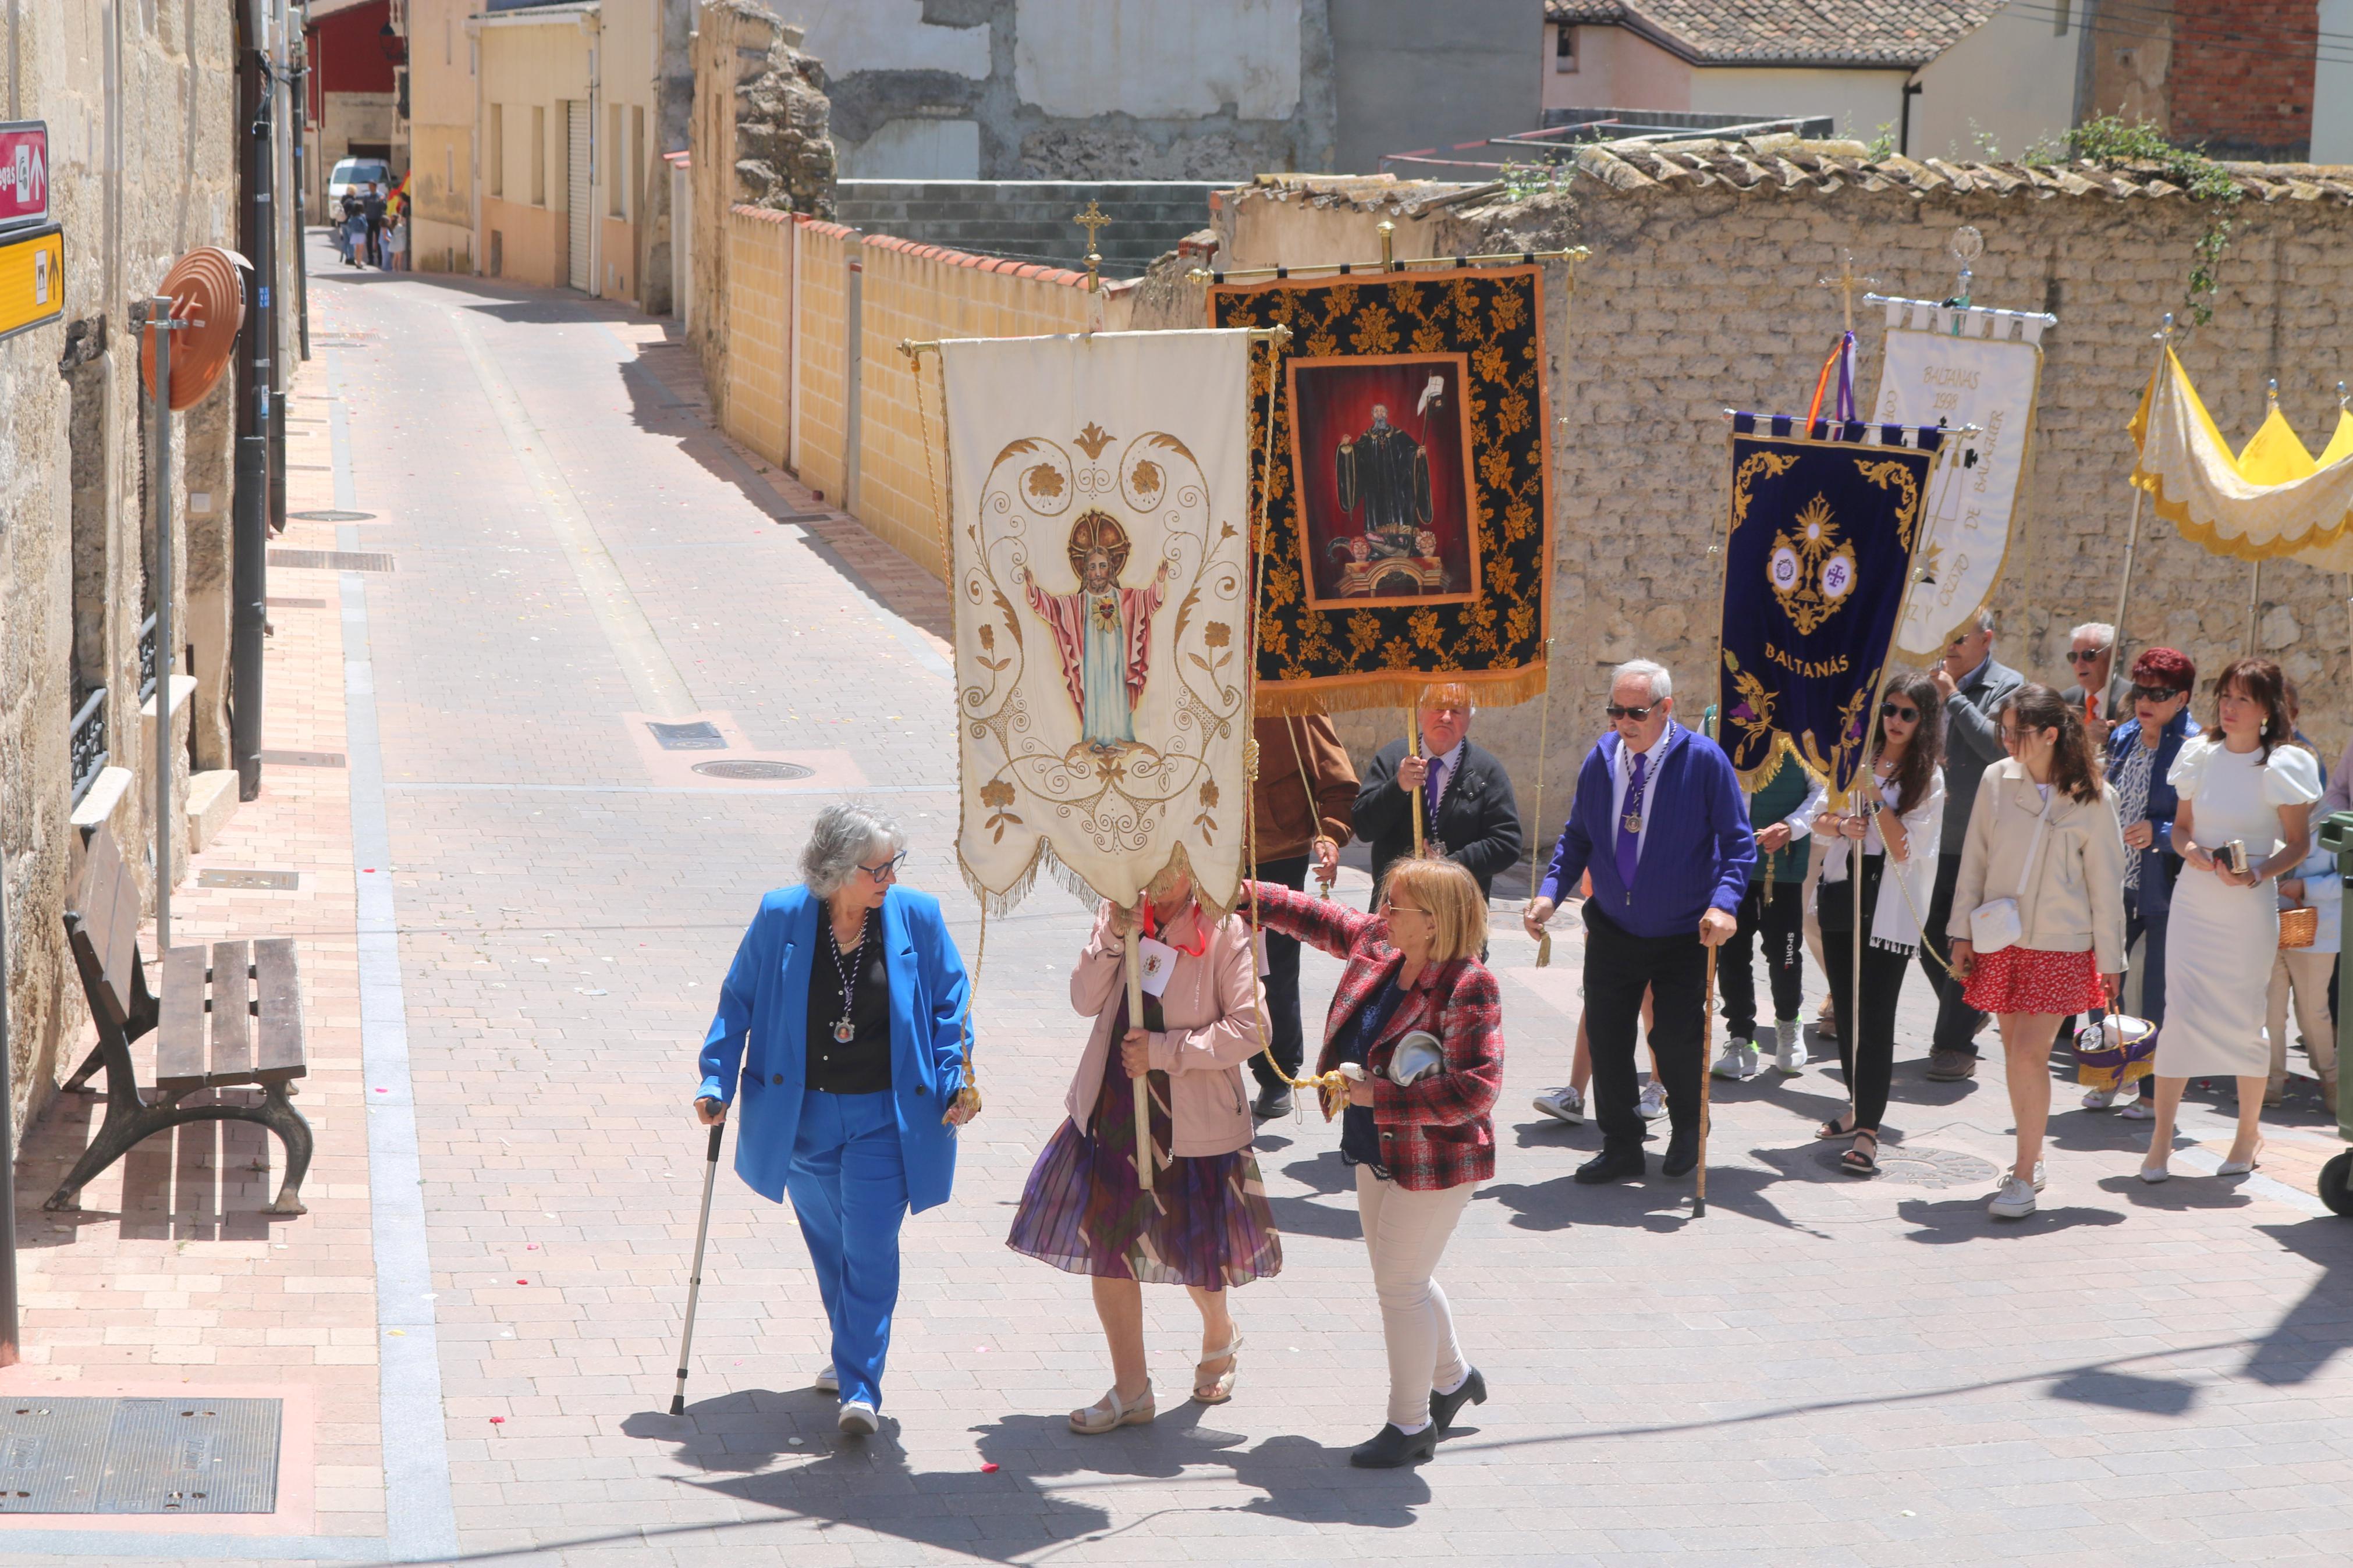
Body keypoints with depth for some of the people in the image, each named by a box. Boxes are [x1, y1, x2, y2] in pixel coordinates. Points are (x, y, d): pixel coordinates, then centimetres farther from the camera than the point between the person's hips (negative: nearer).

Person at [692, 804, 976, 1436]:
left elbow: (949, 1003, 4)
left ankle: (860, 1388, -6)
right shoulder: (781, 919, -7)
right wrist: (717, 1081, -4)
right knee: (828, 1242, 16)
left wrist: (955, 1081, -4)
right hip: (803, 1115, 2)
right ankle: (852, 1355, 38)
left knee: (869, 1247, -10)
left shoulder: (917, 917, -7)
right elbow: (738, 1001, 3)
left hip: (885, 1116, -2)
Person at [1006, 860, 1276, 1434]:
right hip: (1111, 1106, 4)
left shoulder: (1227, 930, -12)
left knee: (1192, 1247, 9)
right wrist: (1111, 937, -15)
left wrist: (1165, 1051, -17)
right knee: (1106, 1242, 4)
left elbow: (1249, 1029, -15)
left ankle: (1219, 1334, 43)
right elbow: (1086, 1000, -2)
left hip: (1193, 1118, -4)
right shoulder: (1120, 916, 2)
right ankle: (1130, 1390, 16)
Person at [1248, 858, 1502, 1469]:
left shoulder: (1468, 987, -24)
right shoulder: (1374, 943, -1)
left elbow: (1476, 1089, -28)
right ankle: (1452, 1377, 43)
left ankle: (1410, 1424, 14)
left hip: (1433, 1162, -8)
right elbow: (1309, 916, 15)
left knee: (1399, 1285, -1)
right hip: (1378, 1154, 9)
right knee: (1401, 1281, 20)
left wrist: (1377, 1095, -25)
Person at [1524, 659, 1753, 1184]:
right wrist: (1550, 891, -8)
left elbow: (1738, 841, -12)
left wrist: (1724, 902, -28)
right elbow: (1578, 837, 8)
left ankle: (1687, 1131, 30)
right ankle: (1621, 1147, 20)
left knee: (1676, 1041, 1)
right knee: (1606, 1038, 4)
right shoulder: (1600, 758, -1)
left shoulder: (1704, 760, -14)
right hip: (1612, 930, 4)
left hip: (1683, 936, -4)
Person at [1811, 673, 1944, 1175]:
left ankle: (1867, 1132, -11)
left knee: (1876, 1018, -10)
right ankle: (1859, 1105, 29)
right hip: (1842, 894, 5)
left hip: (1889, 908, -5)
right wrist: (1840, 825, -11)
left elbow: (1904, 848, -11)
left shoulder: (1928, 778, -3)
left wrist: (1875, 795, -18)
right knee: (1847, 1010, 13)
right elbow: (1820, 822, 11)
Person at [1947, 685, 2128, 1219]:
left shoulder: (2092, 798, -7)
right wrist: (1962, 933, 7)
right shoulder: (1996, 780, 0)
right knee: (2014, 1050, 9)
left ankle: (2025, 1178, -5)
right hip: (1999, 939, 4)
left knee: (2030, 1053, -11)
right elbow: (1974, 860, 8)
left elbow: (2105, 884, -1)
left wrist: (2110, 961, 1)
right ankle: (2031, 1157, 24)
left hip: (2059, 944, -4)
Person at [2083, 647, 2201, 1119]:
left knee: (2158, 995, 1)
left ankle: (2155, 1091, 13)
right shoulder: (2123, 738, 10)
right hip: (2117, 884, 7)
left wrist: (2161, 834, -24)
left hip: (2164, 886, -7)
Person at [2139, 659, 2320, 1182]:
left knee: (2244, 1018, 4)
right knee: (2179, 1013, -5)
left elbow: (2299, 843, -2)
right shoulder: (2201, 757, 6)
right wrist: (2189, 849, -8)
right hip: (2193, 899, 3)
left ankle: (2250, 1134, 22)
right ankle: (2161, 1136, 0)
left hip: (2249, 906, -3)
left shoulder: (2281, 766, -5)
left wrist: (2256, 874, -18)